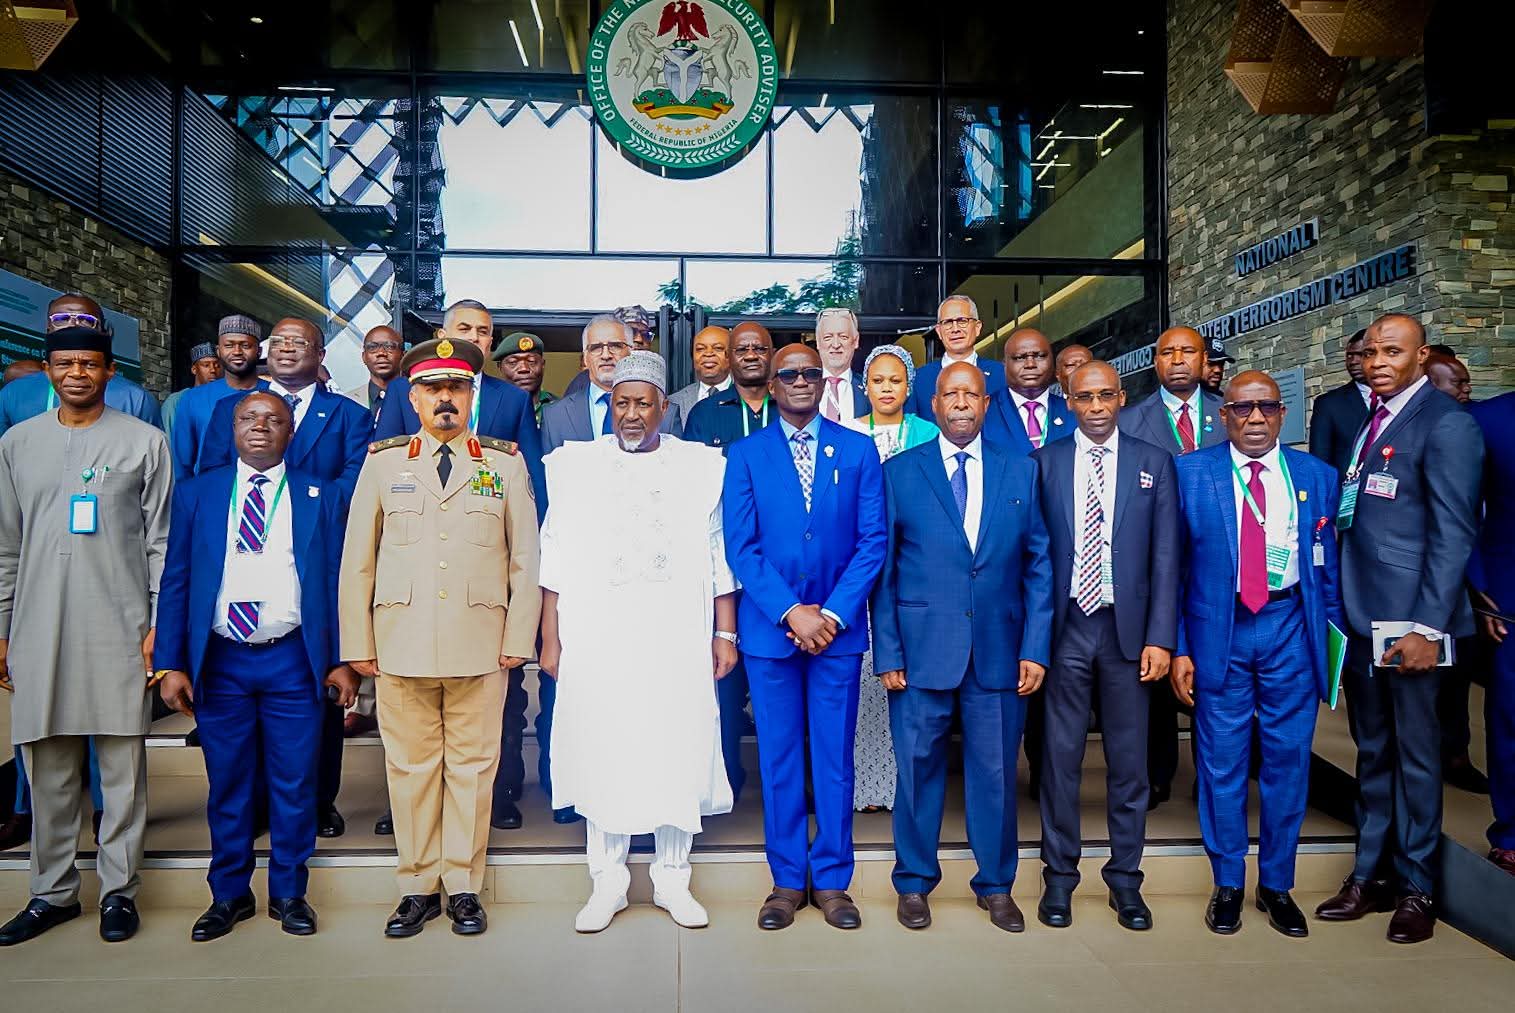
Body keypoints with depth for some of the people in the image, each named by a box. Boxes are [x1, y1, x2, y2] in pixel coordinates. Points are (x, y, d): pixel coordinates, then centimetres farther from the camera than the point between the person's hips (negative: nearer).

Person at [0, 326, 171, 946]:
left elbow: (161, 541, 2)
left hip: (119, 630, -2)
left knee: (122, 766, 2)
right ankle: (53, 892, 22)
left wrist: (160, 623, -3)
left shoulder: (143, 441, 4)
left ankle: (118, 890, 15)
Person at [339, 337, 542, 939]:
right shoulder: (383, 462, 9)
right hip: (400, 645, 1)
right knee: (409, 766, 7)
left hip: (481, 644, 0)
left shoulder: (506, 463, 7)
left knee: (472, 766, 5)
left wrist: (519, 638, -1)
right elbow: (357, 559, 8)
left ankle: (464, 888, 19)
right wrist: (357, 643, 4)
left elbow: (525, 558, 5)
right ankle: (417, 888, 21)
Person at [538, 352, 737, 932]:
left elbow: (719, 556, 8)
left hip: (677, 639, 0)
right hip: (596, 639, 0)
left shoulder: (700, 466, 7)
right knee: (602, 752, 3)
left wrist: (725, 634, 5)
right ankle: (607, 883, 19)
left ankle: (672, 880, 19)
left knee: (678, 750, 3)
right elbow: (556, 561, 7)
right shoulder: (576, 465, 8)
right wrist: (550, 640, 3)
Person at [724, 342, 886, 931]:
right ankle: (787, 880, 21)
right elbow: (740, 547, -2)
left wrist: (832, 613, -10)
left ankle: (832, 880, 21)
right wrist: (790, 612, -12)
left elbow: (873, 540, 0)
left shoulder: (858, 451, 6)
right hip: (769, 627, 0)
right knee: (779, 758, 7)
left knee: (834, 756, 7)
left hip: (838, 625, 1)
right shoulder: (745, 454, 4)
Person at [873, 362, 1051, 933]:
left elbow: (1039, 565, 7)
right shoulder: (899, 473, 3)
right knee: (918, 769, 7)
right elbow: (883, 569, 2)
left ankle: (996, 886, 29)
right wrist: (887, 652, -4)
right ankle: (914, 882, 26)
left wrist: (1035, 648, -1)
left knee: (996, 772, 10)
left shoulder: (1022, 473, 8)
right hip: (922, 650, -1)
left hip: (999, 651, 2)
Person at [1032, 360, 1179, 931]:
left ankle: (1126, 880, 24)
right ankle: (1059, 877, 20)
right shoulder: (1044, 463, 4)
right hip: (1065, 626, 0)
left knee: (1129, 760, 8)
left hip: (1128, 627, 1)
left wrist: (1159, 637, -5)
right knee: (1060, 755, 5)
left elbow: (1166, 557, 2)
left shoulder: (1154, 464, 5)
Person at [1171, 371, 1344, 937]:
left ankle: (1277, 885, 28)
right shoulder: (1191, 473, 0)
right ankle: (1227, 884, 24)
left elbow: (1328, 566, 9)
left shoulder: (1316, 476, 7)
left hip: (1291, 627, 2)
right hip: (1218, 629, -2)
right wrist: (1178, 646, -5)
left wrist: (1334, 639, 5)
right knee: (1222, 762, 7)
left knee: (1288, 760, 9)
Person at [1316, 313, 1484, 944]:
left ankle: (1416, 889, 22)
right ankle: (1371, 876, 28)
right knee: (1372, 751, 15)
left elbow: (1454, 533, -14)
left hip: (1407, 621, -7)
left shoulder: (1445, 423, -9)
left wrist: (1427, 628, -17)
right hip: (1359, 615, 7)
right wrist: (1339, 607, 8)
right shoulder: (1370, 420, 12)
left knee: (1415, 754, 7)